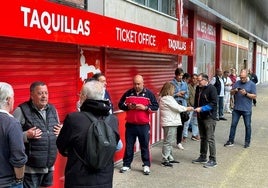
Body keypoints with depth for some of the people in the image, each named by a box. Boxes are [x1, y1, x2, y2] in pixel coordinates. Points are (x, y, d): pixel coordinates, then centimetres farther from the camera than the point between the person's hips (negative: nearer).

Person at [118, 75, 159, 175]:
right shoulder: (128, 93, 4)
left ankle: (146, 165, 16)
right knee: (128, 146, 9)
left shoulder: (149, 93, -1)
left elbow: (156, 106, -2)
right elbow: (120, 105, 9)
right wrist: (128, 107, -11)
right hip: (130, 124, 2)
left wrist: (145, 107, -17)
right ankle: (126, 164, 21)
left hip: (144, 125, -2)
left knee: (145, 146, 6)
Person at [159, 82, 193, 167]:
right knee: (168, 142, -6)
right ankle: (165, 160, -1)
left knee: (170, 142, 16)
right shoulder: (167, 99, -16)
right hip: (169, 123, -11)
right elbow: (177, 108, -14)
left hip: (172, 123, 11)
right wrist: (187, 108, 0)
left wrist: (185, 108, 9)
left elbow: (175, 107, 18)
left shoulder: (167, 98, 17)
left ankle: (170, 158, 24)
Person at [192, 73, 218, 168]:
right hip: (200, 117, 8)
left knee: (210, 139, -6)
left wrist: (202, 109, -22)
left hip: (209, 117, -8)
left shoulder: (211, 88, -13)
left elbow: (214, 103, -19)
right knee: (203, 138, 17)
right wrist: (196, 108, 7)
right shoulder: (198, 88, 11)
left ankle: (213, 160, 2)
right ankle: (203, 157, 28)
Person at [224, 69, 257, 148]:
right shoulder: (237, 83, 7)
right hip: (236, 108, 3)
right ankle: (231, 141, 14)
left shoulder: (252, 84, -3)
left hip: (247, 110, -3)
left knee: (248, 126, 6)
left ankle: (247, 142, 19)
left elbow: (254, 96, -6)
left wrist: (246, 93, -19)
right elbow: (231, 93, 11)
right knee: (233, 124, 5)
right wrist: (234, 90, -11)